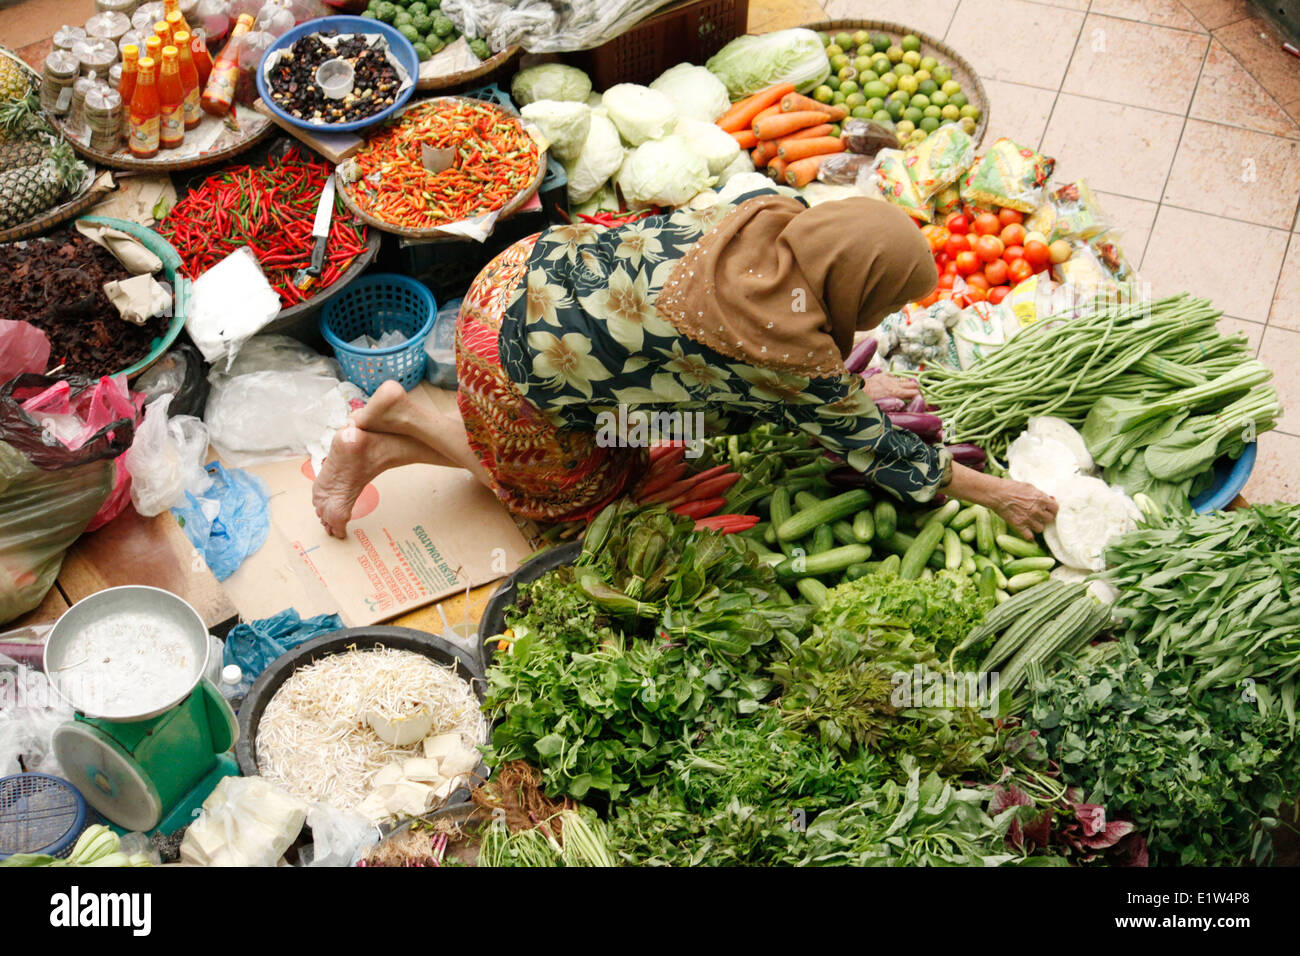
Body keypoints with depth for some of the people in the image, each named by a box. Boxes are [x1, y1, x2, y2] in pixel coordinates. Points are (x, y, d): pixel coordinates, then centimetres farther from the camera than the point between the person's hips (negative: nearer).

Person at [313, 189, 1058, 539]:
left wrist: (853, 388, 16)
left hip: (536, 270, 7)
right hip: (519, 361, -7)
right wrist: (996, 493, -1)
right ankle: (403, 427, 15)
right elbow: (874, 450, -11)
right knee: (584, 490, 19)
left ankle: (394, 430, 21)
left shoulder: (771, 219, -8)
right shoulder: (791, 356, -25)